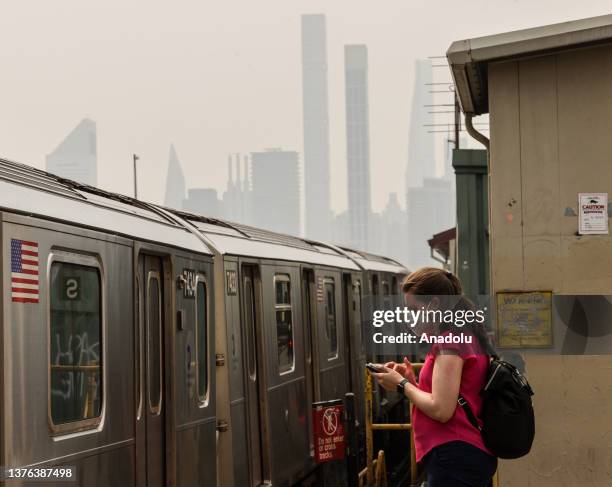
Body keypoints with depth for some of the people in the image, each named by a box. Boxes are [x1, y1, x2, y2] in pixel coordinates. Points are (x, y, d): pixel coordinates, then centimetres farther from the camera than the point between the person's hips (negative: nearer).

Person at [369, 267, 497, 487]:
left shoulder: (450, 339, -13)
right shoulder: (464, 335, 18)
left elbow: (441, 410, -19)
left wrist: (402, 384, -5)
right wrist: (412, 380, 10)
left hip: (454, 458, -10)